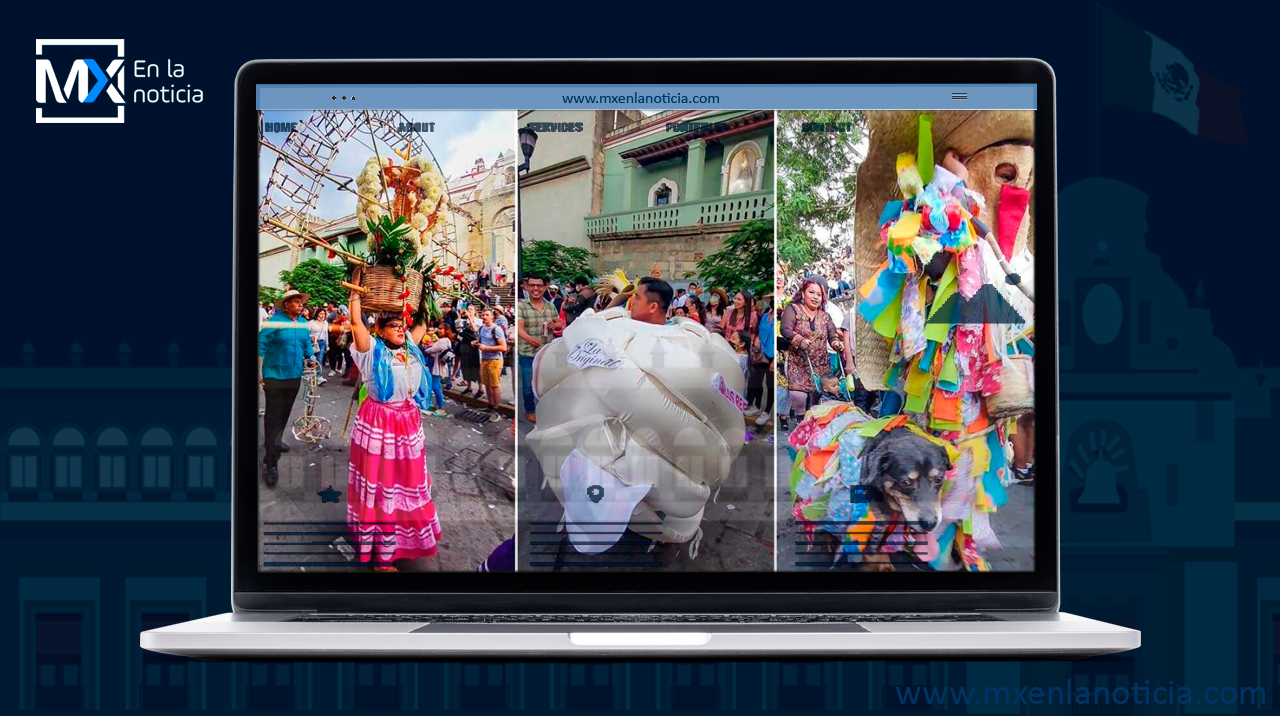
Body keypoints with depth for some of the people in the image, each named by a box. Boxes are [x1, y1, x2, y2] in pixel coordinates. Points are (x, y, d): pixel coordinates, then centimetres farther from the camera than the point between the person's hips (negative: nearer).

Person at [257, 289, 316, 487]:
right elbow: (261, 346, -14)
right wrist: (259, 372, -14)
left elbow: (307, 343, 18)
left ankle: (274, 442, 41)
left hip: (295, 376, 7)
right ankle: (270, 463, -8)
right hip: (275, 376, -7)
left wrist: (311, 357, 0)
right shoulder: (275, 322, -15)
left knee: (284, 414, 20)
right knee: (273, 417, -7)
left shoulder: (303, 323, 4)